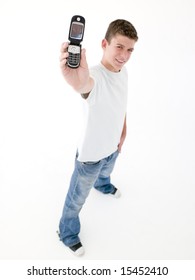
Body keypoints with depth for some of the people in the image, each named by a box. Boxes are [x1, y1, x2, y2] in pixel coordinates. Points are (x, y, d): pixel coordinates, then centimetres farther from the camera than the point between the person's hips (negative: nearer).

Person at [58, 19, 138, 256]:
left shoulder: (123, 72, -7)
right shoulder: (95, 76, -33)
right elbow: (84, 85, -60)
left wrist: (123, 131, 17)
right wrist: (77, 79, -83)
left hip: (112, 146, 7)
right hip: (90, 153, -7)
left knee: (105, 173, 39)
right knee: (76, 199, 15)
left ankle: (103, 186, 75)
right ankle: (68, 234, 42)